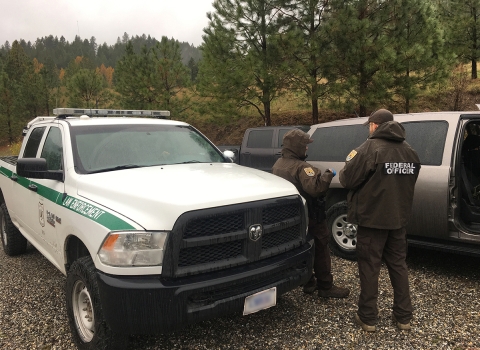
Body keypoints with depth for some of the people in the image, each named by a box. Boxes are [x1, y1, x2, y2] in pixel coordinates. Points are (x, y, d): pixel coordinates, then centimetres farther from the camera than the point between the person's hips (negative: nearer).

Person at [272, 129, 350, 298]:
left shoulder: (278, 165, 7)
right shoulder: (301, 167, -22)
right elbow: (315, 187, -36)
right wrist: (328, 175, -23)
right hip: (309, 217, -9)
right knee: (320, 250, 2)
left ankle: (309, 283, 26)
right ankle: (325, 287, 9)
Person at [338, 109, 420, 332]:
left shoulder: (370, 148, -15)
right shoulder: (409, 150, 9)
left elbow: (347, 180, -14)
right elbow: (408, 182, 18)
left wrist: (350, 163, 6)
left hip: (372, 218, -6)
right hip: (398, 218, 7)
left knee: (369, 267, 3)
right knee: (398, 265, 15)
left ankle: (367, 318, 12)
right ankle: (403, 316, 23)